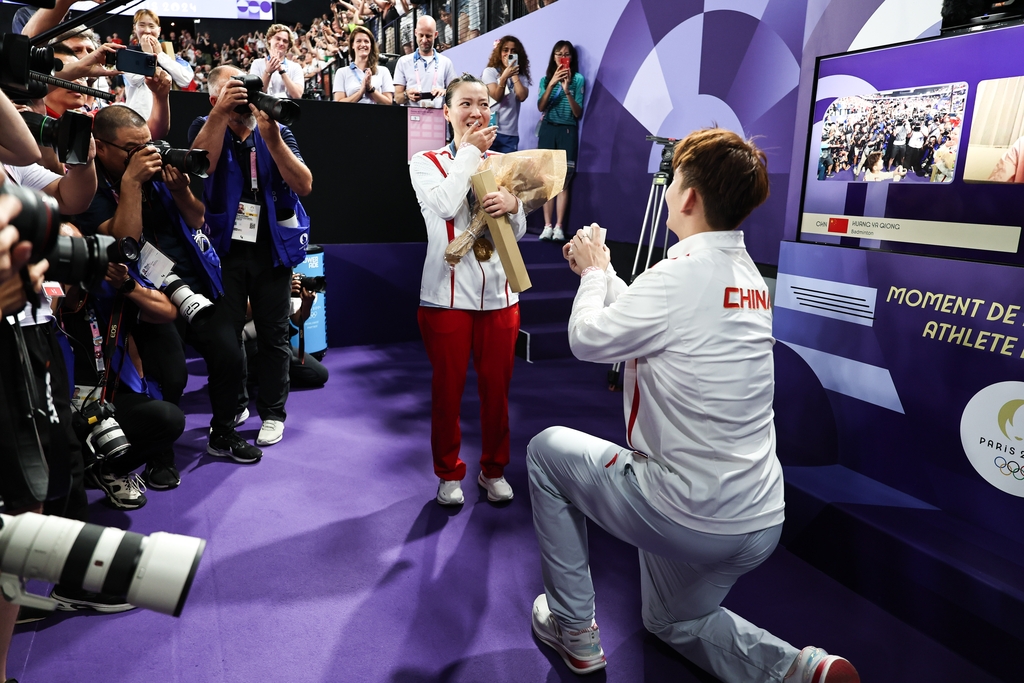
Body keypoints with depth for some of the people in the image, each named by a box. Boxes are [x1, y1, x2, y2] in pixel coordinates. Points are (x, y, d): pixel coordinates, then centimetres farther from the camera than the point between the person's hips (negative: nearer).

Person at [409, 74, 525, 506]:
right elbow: (445, 205, -19)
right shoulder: (426, 163, 2)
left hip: (499, 293, 3)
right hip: (447, 295, -3)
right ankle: (449, 473, 25)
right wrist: (469, 151, -8)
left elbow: (518, 232, 9)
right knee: (447, 389, 6)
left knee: (496, 388, 9)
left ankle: (494, 469, 28)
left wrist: (513, 204, -13)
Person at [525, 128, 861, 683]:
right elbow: (646, 320, 15)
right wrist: (600, 271, 21)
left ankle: (574, 630, 22)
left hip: (688, 518, -9)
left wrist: (593, 272, 5)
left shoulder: (686, 272, -23)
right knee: (672, 621, 33)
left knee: (546, 449, 13)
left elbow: (588, 339, -12)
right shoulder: (746, 274, 6)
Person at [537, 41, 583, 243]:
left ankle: (559, 226, -1)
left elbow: (578, 113, -3)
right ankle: (547, 225, 2)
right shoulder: (546, 79, 9)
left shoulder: (578, 79, 1)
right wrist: (551, 84, -14)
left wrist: (567, 91, -16)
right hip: (548, 130, 2)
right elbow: (541, 107, -4)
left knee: (563, 181, -3)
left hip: (568, 131, -2)